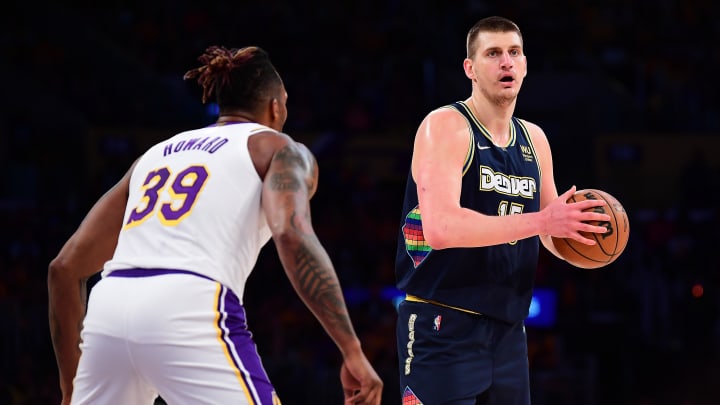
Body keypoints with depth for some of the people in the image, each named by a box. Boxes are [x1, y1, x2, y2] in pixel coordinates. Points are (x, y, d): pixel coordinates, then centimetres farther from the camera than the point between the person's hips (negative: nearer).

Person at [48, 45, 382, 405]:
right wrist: (352, 351, -11)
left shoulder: (156, 153, 31)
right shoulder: (278, 148, 16)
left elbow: (65, 267, 26)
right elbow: (292, 234, -8)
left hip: (108, 310, 6)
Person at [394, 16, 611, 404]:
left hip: (506, 328, 7)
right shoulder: (444, 126, -9)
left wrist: (575, 235, -4)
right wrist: (540, 221, -27)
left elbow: (552, 237, 21)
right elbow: (440, 227, -24)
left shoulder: (534, 139, 13)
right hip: (443, 328, -7)